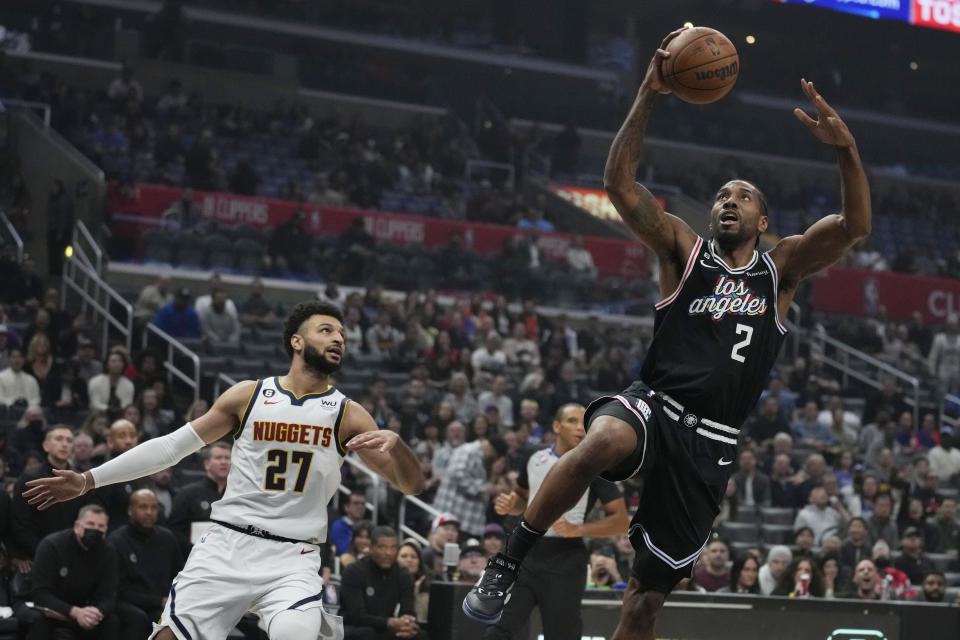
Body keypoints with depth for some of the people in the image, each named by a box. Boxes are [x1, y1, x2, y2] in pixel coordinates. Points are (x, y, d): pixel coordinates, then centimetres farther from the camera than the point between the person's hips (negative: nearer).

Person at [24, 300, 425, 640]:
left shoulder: (347, 415, 3)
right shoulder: (249, 396, 6)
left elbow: (411, 485, 1)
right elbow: (173, 445, 9)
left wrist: (394, 443, -23)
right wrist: (88, 480, 5)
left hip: (293, 559, -1)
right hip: (226, 547, 1)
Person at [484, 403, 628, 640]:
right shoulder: (536, 459, 9)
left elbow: (621, 520, -9)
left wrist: (577, 529, -21)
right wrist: (509, 505, 3)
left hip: (565, 562, -4)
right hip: (527, 555, 4)